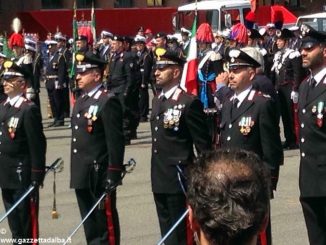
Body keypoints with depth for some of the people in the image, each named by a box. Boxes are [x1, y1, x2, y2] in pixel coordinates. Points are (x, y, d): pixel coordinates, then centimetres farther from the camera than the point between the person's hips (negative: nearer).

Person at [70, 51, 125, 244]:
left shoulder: (108, 102, -13)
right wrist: (75, 171, 18)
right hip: (82, 176, 9)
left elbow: (116, 141, -17)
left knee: (105, 224, 0)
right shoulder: (80, 101, 15)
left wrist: (113, 176, -19)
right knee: (90, 227, 14)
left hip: (100, 176, -9)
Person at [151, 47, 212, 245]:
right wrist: (156, 172, 17)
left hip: (179, 179, -8)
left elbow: (204, 145, -13)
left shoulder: (189, 103, -14)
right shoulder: (157, 101, 11)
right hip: (159, 179, 8)